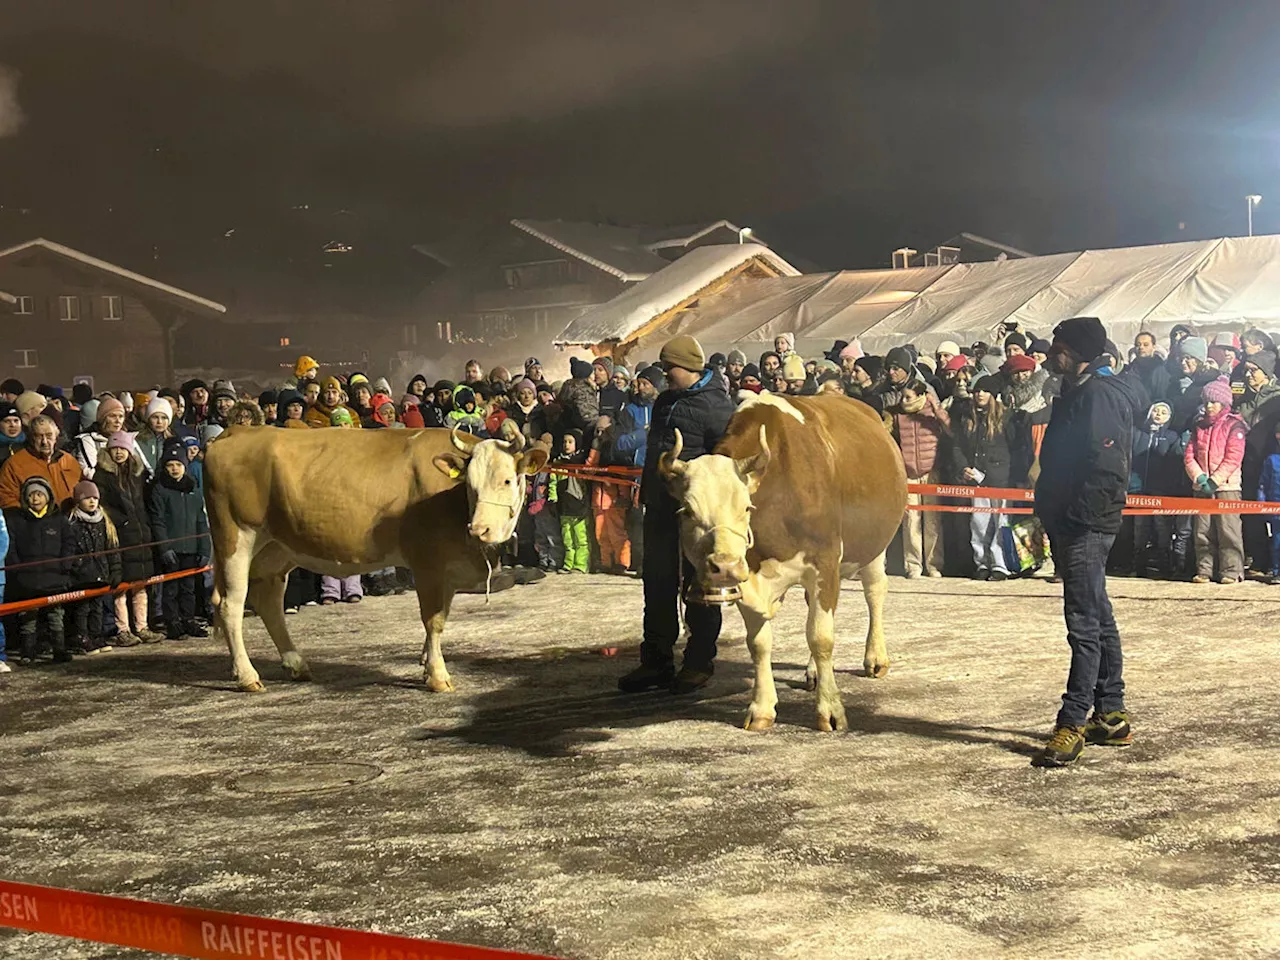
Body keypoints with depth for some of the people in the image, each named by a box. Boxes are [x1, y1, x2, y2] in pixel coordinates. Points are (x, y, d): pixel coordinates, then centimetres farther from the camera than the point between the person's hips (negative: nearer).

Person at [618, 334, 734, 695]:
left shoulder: (715, 404, -10)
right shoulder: (664, 402, 16)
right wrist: (647, 495, 21)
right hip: (661, 509, 8)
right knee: (658, 586, 10)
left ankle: (699, 663, 14)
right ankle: (656, 661, 18)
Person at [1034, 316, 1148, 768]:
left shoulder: (1100, 396, -16)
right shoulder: (1074, 394, 15)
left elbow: (1107, 469, -23)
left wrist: (1079, 520, -22)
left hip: (1086, 528, -11)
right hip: (1069, 526, 11)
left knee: (1085, 624, -6)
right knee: (1098, 620, 15)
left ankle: (1072, 724, -3)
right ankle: (1111, 717, 25)